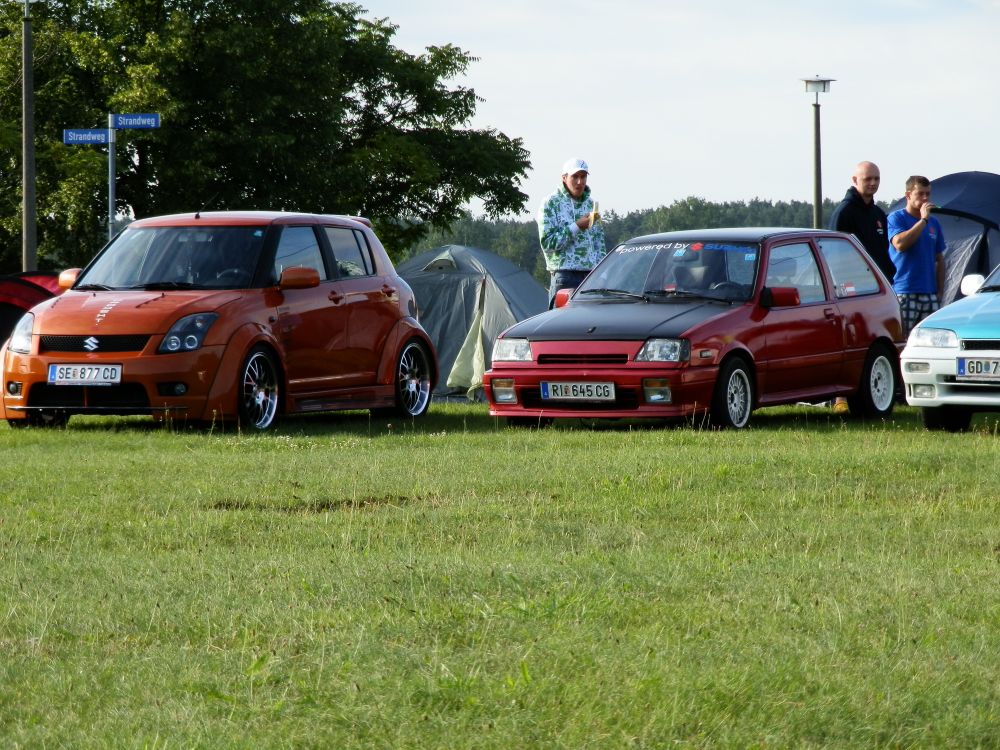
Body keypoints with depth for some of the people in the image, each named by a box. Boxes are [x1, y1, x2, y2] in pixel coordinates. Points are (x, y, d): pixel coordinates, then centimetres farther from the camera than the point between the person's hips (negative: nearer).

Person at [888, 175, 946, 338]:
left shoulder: (934, 223, 15)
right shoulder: (896, 218, -1)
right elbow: (900, 243, -20)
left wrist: (940, 291, 13)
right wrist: (923, 220, -14)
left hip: (930, 293, 6)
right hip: (904, 293, -6)